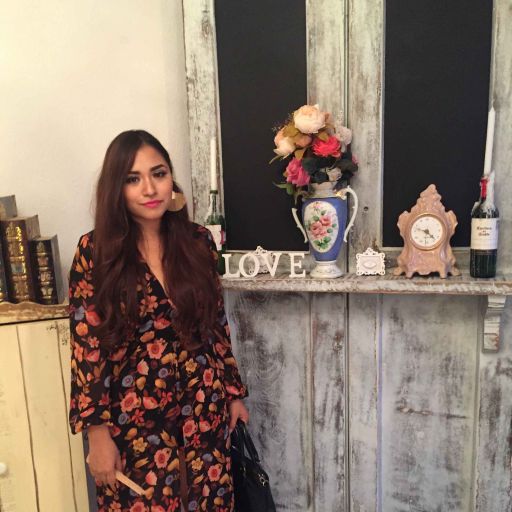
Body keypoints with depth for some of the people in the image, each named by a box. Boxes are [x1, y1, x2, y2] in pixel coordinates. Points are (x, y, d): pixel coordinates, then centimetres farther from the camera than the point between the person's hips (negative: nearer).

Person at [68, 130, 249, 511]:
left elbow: (217, 323, 6)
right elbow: (87, 346, -9)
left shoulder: (199, 241, -2)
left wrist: (234, 391, 9)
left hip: (204, 403, 3)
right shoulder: (96, 251, -10)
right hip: (133, 412, -2)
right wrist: (97, 432, -10)